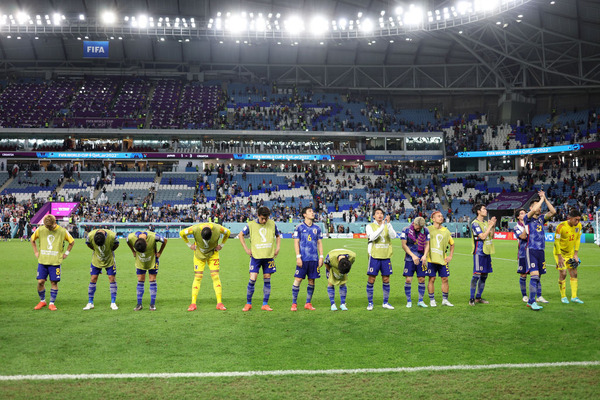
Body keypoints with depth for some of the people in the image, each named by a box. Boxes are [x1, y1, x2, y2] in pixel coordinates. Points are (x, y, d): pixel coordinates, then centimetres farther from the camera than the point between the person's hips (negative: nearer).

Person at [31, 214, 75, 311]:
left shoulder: (62, 231, -4)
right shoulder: (40, 230, 0)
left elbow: (72, 241, 9)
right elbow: (32, 239, 18)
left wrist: (66, 253, 5)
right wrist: (36, 252, 12)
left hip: (55, 262, -2)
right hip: (42, 261, 2)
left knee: (54, 282, -1)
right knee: (40, 281, -1)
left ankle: (52, 303, 10)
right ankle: (42, 301, 20)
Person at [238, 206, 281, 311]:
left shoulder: (272, 224, 5)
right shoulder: (251, 225, -1)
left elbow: (278, 236, 21)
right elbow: (241, 235, 12)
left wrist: (277, 248, 8)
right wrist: (246, 248, 4)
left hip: (269, 256, 2)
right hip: (256, 256, -2)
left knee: (267, 280, 4)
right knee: (252, 279, -7)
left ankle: (265, 304, 12)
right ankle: (248, 303, 7)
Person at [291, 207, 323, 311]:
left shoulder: (317, 228, 11)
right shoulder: (299, 227, 1)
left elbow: (320, 243, 14)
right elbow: (296, 242, -1)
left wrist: (321, 257, 6)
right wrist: (298, 257, -8)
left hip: (314, 259, 3)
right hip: (303, 259, -3)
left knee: (311, 280, 5)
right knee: (298, 279, -5)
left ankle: (308, 303, 16)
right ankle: (294, 303, 4)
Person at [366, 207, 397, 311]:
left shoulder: (388, 225, 10)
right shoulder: (370, 226, 3)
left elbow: (393, 235, -9)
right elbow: (372, 237, -16)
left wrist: (388, 223, -19)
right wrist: (382, 226, -23)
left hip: (386, 257, 3)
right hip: (374, 257, -2)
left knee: (386, 280, 5)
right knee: (371, 280, -1)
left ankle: (385, 302, 17)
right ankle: (370, 303, 9)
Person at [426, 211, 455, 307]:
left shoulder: (446, 231, 11)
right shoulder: (428, 229, -1)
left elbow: (452, 244, 23)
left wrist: (450, 256, 13)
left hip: (442, 259, 4)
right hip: (431, 259, -4)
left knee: (445, 279, 4)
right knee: (432, 279, -1)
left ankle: (445, 300, 16)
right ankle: (432, 300, 10)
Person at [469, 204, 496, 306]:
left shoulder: (486, 222, 15)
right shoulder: (475, 223, -9)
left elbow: (491, 236, 15)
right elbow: (483, 236, -17)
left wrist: (493, 226, 3)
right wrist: (490, 226, -11)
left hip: (487, 252, 8)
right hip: (479, 252, -8)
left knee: (484, 275, 9)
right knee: (477, 274, -10)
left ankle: (478, 297, 18)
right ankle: (472, 298, -5)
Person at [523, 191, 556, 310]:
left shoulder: (541, 219, 15)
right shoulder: (527, 219, -2)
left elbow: (553, 212, 5)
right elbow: (534, 210, -20)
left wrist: (545, 199, 2)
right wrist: (541, 199, -6)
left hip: (541, 251, 6)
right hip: (531, 250, -6)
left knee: (538, 276, 12)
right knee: (534, 275, -15)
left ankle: (538, 296, 23)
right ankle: (532, 301, -15)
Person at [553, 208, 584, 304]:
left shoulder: (579, 225, -7)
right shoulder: (561, 226, -24)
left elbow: (577, 239, 6)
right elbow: (556, 242, -20)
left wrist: (576, 254, 2)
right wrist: (560, 257, -20)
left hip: (571, 253, 6)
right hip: (560, 252, -5)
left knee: (574, 273, 3)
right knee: (563, 273, -10)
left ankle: (574, 297, 11)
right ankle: (563, 297, 4)